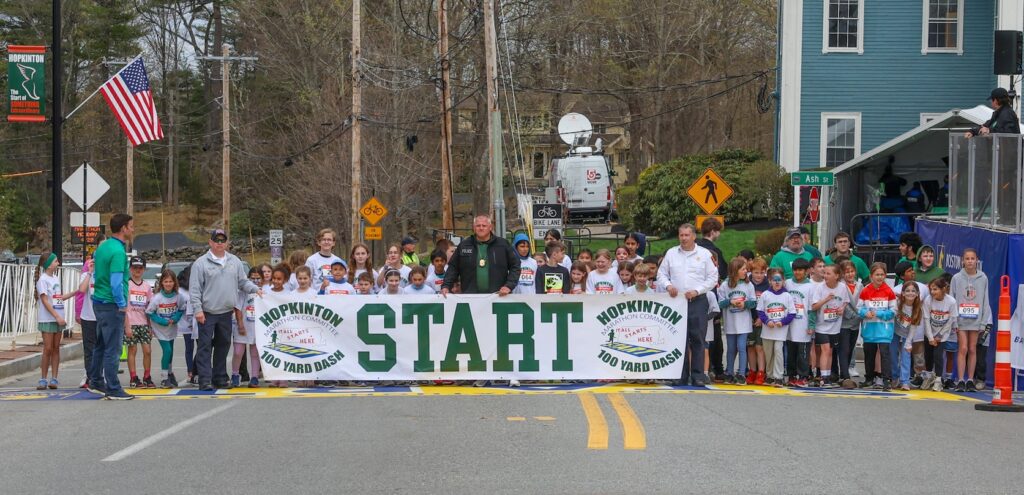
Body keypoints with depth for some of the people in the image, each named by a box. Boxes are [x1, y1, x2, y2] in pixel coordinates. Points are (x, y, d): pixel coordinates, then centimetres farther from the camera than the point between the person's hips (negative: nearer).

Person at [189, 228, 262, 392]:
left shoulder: (235, 261, 12)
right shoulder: (201, 263, -3)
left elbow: (243, 282, 16)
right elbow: (194, 289, -6)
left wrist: (256, 289, -2)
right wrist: (198, 309, -12)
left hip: (226, 312, 5)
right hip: (207, 313, -5)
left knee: (223, 346, 11)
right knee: (205, 346, -6)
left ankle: (220, 378, 20)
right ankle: (205, 380, -8)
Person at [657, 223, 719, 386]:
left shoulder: (705, 254, 5)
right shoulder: (671, 253, 11)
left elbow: (713, 278, 3)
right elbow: (661, 273, 15)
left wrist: (696, 291, -8)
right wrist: (668, 285, -5)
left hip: (698, 301, -2)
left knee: (697, 340, -3)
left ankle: (697, 376, 0)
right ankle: (681, 376, 5)